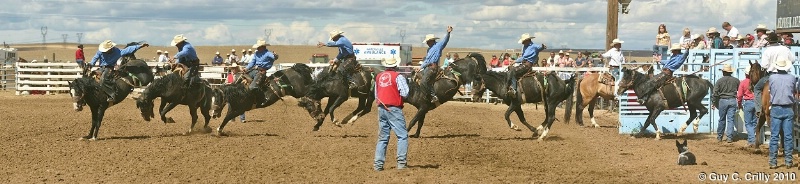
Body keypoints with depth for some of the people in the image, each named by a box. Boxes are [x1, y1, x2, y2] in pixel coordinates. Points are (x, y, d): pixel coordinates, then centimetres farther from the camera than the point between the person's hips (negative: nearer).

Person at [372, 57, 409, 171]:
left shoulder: (378, 77, 11)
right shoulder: (398, 76, -7)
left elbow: (376, 95, 17)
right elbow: (405, 93, -12)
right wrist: (401, 95, 8)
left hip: (381, 108, 6)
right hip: (394, 109, -6)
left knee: (382, 137, 11)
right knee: (402, 136, -1)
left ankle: (378, 163, 7)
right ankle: (401, 162, -9)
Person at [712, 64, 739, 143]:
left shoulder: (720, 81, -4)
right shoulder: (736, 80, 1)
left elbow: (715, 93, -4)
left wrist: (713, 103, 4)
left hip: (723, 101, -1)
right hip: (732, 101, 1)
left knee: (722, 119, 11)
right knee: (730, 119, 2)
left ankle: (719, 136, 19)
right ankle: (730, 137, -3)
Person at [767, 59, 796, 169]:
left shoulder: (772, 78, -4)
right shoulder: (792, 78, -1)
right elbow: (795, 91, 13)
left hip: (775, 109, -1)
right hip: (788, 110, 1)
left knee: (774, 136, 2)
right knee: (788, 136, 5)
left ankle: (773, 162, 2)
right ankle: (788, 161, 6)